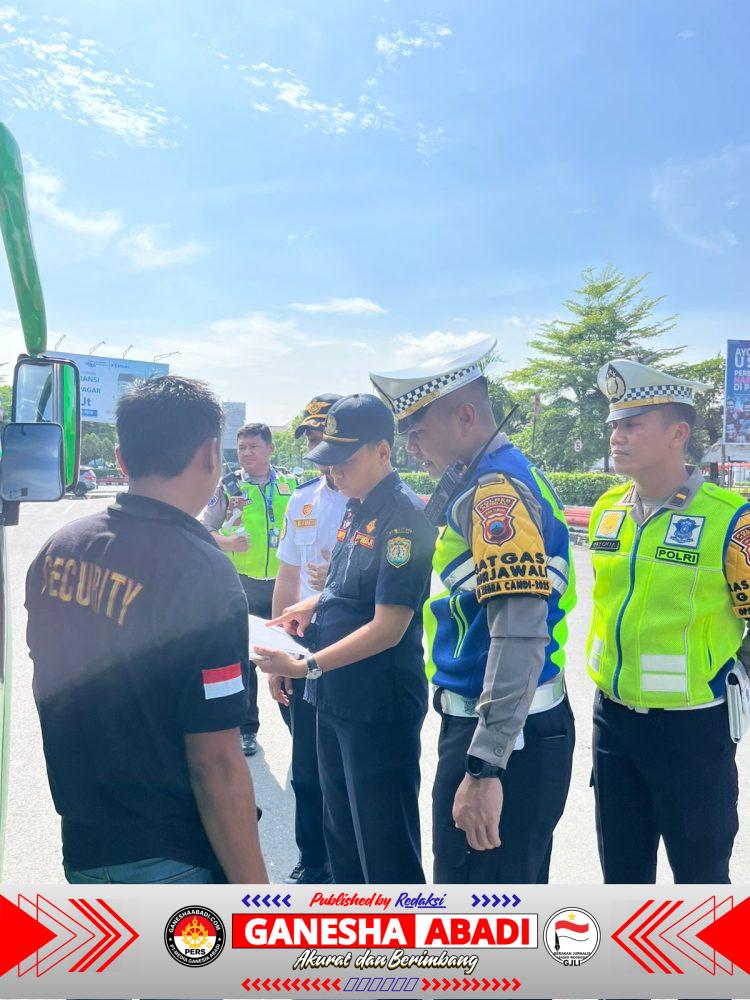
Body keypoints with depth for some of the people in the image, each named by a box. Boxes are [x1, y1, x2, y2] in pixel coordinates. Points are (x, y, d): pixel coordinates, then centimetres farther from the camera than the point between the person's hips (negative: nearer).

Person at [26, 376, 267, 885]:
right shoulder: (204, 574, -25)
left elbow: (51, 681, 9)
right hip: (175, 861, -6)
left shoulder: (57, 548, -4)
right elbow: (216, 763, -25)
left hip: (81, 846, 6)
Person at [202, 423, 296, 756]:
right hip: (242, 584, -1)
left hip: (284, 582, 1)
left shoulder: (290, 485, 5)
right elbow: (205, 528, 2)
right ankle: (247, 729, 22)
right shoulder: (228, 486, 0)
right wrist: (226, 542, -18)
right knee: (243, 657, 7)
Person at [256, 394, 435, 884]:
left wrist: (306, 666, -23)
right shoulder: (357, 507, 7)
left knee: (385, 844, 5)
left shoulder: (403, 515, -20)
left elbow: (389, 626, -24)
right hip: (336, 696, 9)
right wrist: (314, 604, 4)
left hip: (380, 709, -9)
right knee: (342, 830, 24)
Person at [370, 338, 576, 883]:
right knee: (514, 893, 23)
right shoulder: (492, 483, 13)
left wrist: (485, 766, -27)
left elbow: (521, 636, -27)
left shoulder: (496, 488, -18)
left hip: (504, 738, -10)